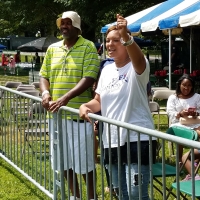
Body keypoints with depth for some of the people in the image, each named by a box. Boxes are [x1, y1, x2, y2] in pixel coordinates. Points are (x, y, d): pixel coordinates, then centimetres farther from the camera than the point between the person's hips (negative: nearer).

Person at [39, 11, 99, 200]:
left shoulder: (88, 47, -6)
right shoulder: (52, 49, 12)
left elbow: (89, 78, -15)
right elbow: (43, 75, 15)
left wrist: (66, 97, -25)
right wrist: (45, 93, -8)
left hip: (78, 112, -6)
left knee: (84, 159, 1)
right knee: (64, 158, 14)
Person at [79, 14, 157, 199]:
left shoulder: (137, 67, -10)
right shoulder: (106, 70, 12)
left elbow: (138, 59, -35)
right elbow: (99, 101, 18)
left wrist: (126, 36, -53)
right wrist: (85, 106, -4)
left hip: (137, 140, -7)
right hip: (111, 141, 7)